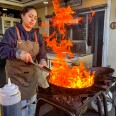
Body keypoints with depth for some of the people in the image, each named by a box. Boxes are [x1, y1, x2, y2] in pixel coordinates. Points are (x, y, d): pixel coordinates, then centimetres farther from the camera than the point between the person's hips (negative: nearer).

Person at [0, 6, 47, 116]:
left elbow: (41, 54, 1)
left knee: (31, 104, 19)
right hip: (16, 75, -4)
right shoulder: (12, 31, -8)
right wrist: (18, 53, -38)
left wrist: (42, 61, -22)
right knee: (19, 105, 3)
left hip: (31, 75, 5)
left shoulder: (38, 36, 5)